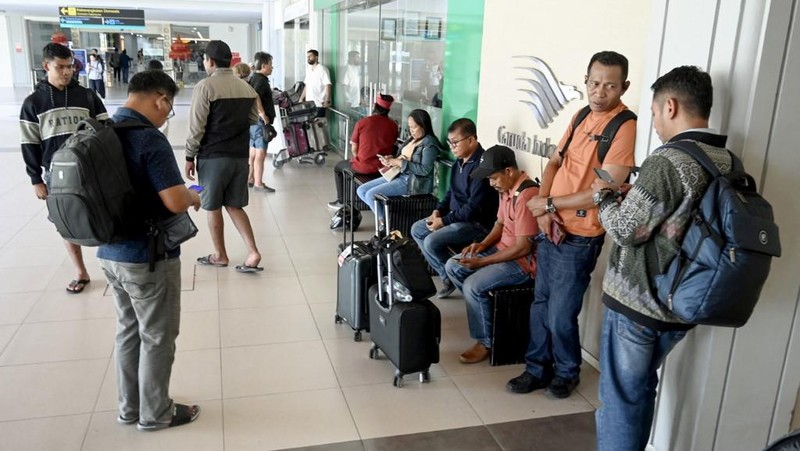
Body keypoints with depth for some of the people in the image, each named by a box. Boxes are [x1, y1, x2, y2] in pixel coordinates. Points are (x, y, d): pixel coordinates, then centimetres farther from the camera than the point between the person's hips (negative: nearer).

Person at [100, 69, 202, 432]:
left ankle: (130, 407, 33)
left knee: (129, 331, 20)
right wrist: (193, 196, -5)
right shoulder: (149, 139, -22)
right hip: (148, 257, -8)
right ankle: (155, 413, 23)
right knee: (157, 337, 8)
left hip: (110, 252, 8)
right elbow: (176, 202, -27)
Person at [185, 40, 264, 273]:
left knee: (213, 207, 10)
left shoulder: (205, 86, -10)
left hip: (213, 156, -5)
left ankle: (220, 255, 21)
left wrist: (190, 157, -4)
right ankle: (253, 252, 3)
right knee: (234, 206, 13)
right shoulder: (247, 88, 7)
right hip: (240, 156, 5)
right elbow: (253, 120, 16)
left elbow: (196, 127, -12)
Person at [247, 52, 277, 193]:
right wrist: (262, 114, -25)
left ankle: (249, 179, 23)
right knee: (260, 153, -7)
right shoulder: (261, 80, -14)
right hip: (260, 121, -10)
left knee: (253, 152, 15)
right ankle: (258, 183, -5)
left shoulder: (254, 78, 16)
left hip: (253, 120, 10)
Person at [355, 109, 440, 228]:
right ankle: (383, 216, 4)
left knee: (371, 195, -19)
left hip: (414, 182, -10)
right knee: (361, 191, 1)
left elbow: (424, 170, -22)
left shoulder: (430, 144, -14)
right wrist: (390, 161, -5)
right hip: (398, 175, 10)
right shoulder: (412, 139, 12)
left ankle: (384, 222, 2)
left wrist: (400, 163, -21)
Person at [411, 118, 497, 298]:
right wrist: (438, 210, 2)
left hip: (477, 223, -11)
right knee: (417, 230, 9)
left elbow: (474, 207, -26)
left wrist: (444, 221, -20)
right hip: (456, 217, 11)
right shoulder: (460, 161, 8)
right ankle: (447, 276, 8)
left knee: (432, 242, -23)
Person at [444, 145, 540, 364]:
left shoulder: (526, 196, -27)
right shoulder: (506, 188, 4)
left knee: (473, 286, -25)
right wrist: (483, 244, -1)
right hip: (502, 248, 10)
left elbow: (523, 247, -27)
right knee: (452, 266, 5)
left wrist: (482, 261, -21)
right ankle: (483, 309, 16)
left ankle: (485, 342, -5)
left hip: (523, 260, -10)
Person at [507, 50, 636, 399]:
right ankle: (538, 369, 32)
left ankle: (567, 373, 29)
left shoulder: (625, 127, -17)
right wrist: (543, 207, -5)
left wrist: (550, 204, -13)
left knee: (561, 316, 4)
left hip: (579, 239, -7)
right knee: (540, 305, 16)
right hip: (550, 229, 7)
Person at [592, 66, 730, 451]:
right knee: (642, 389, 24)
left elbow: (625, 230, -17)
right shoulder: (728, 163, 5)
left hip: (635, 303, -8)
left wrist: (604, 195, 0)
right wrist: (631, 195, 11)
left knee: (620, 397, 5)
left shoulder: (668, 161, -21)